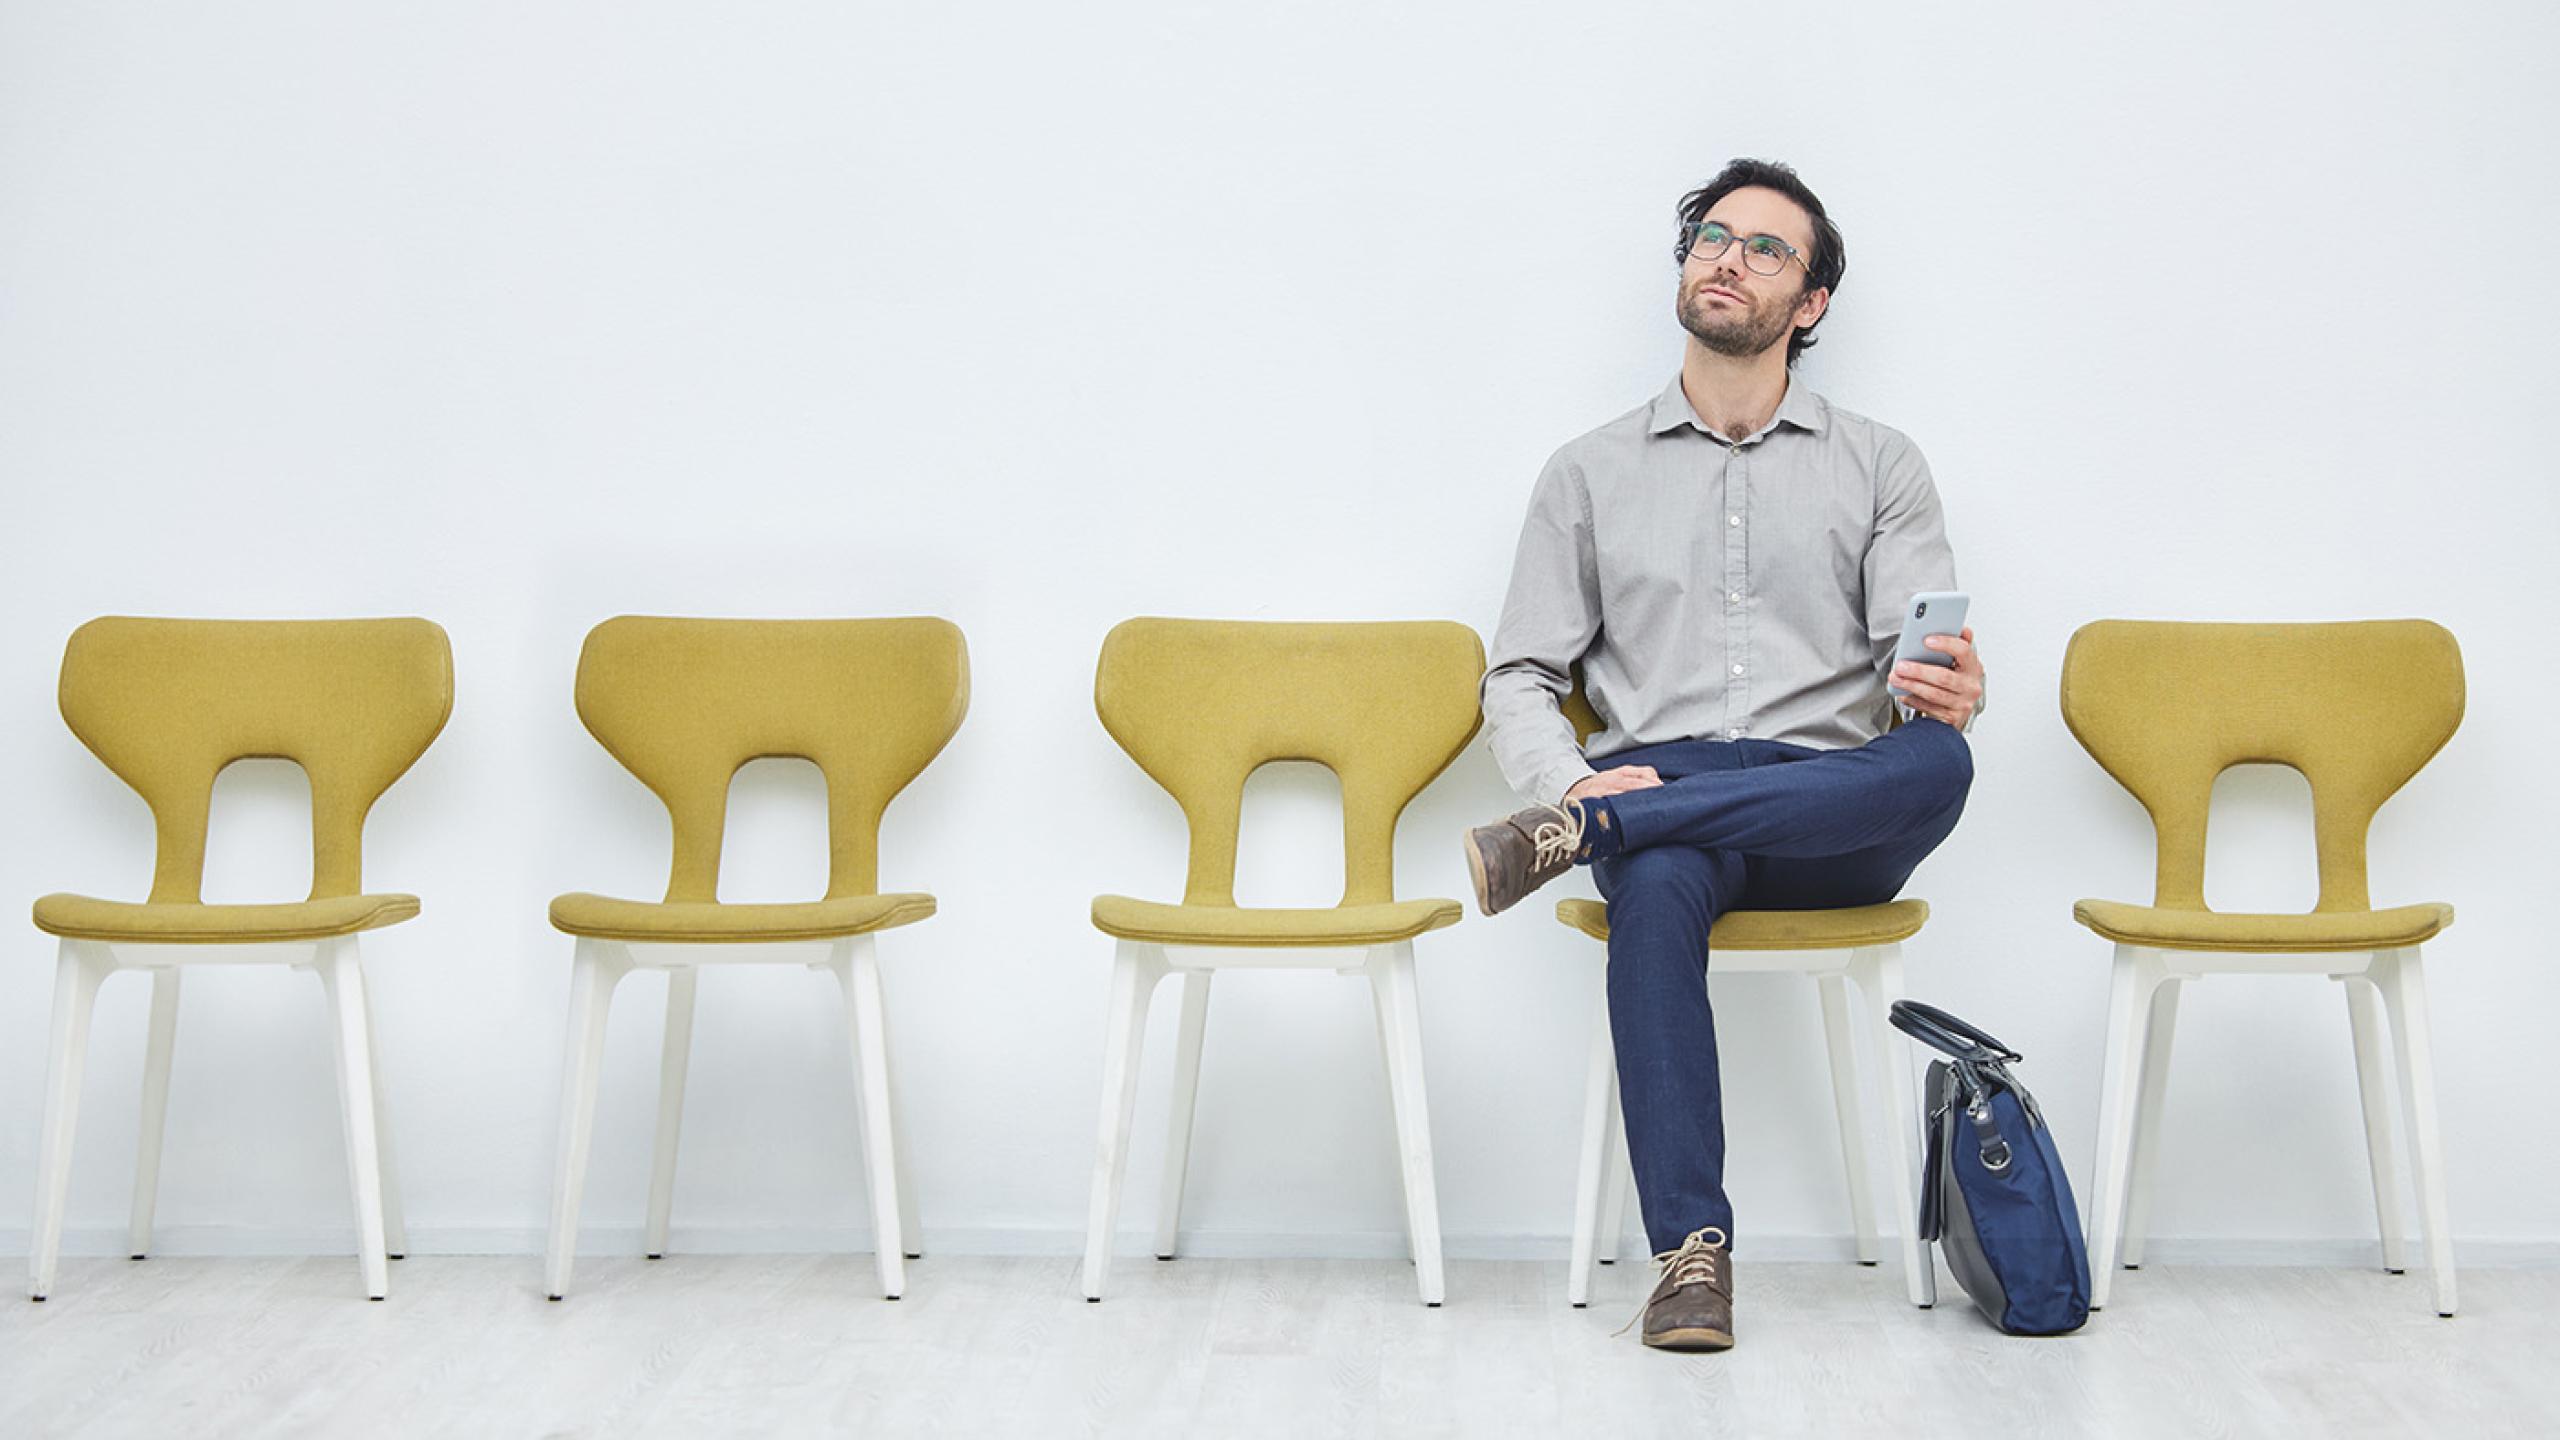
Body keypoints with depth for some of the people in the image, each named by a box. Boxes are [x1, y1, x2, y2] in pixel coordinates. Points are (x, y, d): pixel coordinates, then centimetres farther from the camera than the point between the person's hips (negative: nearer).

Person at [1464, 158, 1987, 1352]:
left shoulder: (1878, 466, 17)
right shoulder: (1592, 473, 18)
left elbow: (1924, 661, 5)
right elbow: (1520, 680, 12)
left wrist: (1949, 694, -21)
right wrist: (1573, 777, -11)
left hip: (1832, 819, 1)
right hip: (1658, 783, 0)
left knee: (1934, 764, -35)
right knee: (1657, 882, -38)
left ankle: (1580, 838, -33)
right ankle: (1690, 1251, -34)